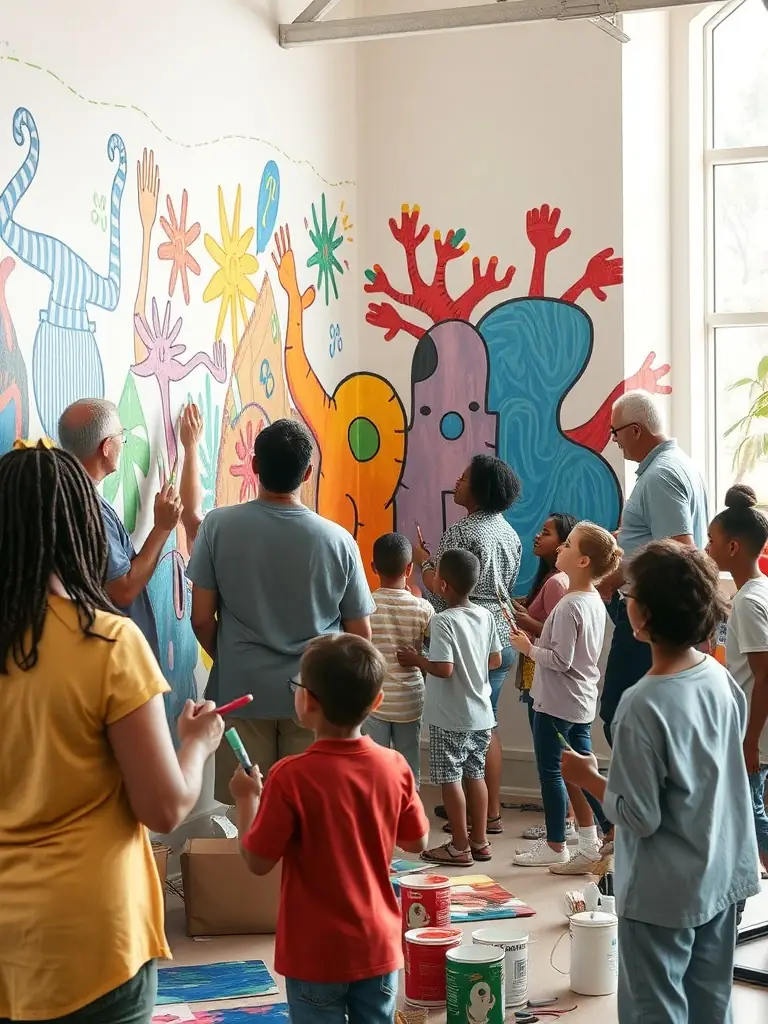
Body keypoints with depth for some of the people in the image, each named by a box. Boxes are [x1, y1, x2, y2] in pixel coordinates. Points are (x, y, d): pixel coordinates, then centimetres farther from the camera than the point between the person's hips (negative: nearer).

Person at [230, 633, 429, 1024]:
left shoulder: (291, 777, -20)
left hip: (317, 953, -4)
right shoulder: (394, 767, -7)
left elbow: (257, 861, -12)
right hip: (378, 947, 4)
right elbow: (417, 842, 7)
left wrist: (246, 799, 1)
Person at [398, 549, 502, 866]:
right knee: (475, 775, 16)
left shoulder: (443, 621, -20)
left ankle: (459, 847, 8)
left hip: (450, 717, -7)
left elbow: (444, 668, -25)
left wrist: (417, 660, -9)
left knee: (450, 779, 3)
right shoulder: (485, 616, 1)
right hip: (480, 713, 7)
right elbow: (496, 660, 8)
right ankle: (479, 841, 23)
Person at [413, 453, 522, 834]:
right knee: (486, 725, 15)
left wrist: (422, 557, -1)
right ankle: (490, 808, 20)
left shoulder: (462, 532, -15)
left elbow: (440, 588, -18)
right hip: (501, 639, 9)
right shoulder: (509, 533, 11)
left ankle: (485, 815, 2)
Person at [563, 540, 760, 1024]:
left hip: (664, 893, -7)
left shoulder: (643, 706, -24)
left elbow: (640, 817, -21)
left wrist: (591, 779, -6)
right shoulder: (720, 678, -3)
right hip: (724, 875, 7)